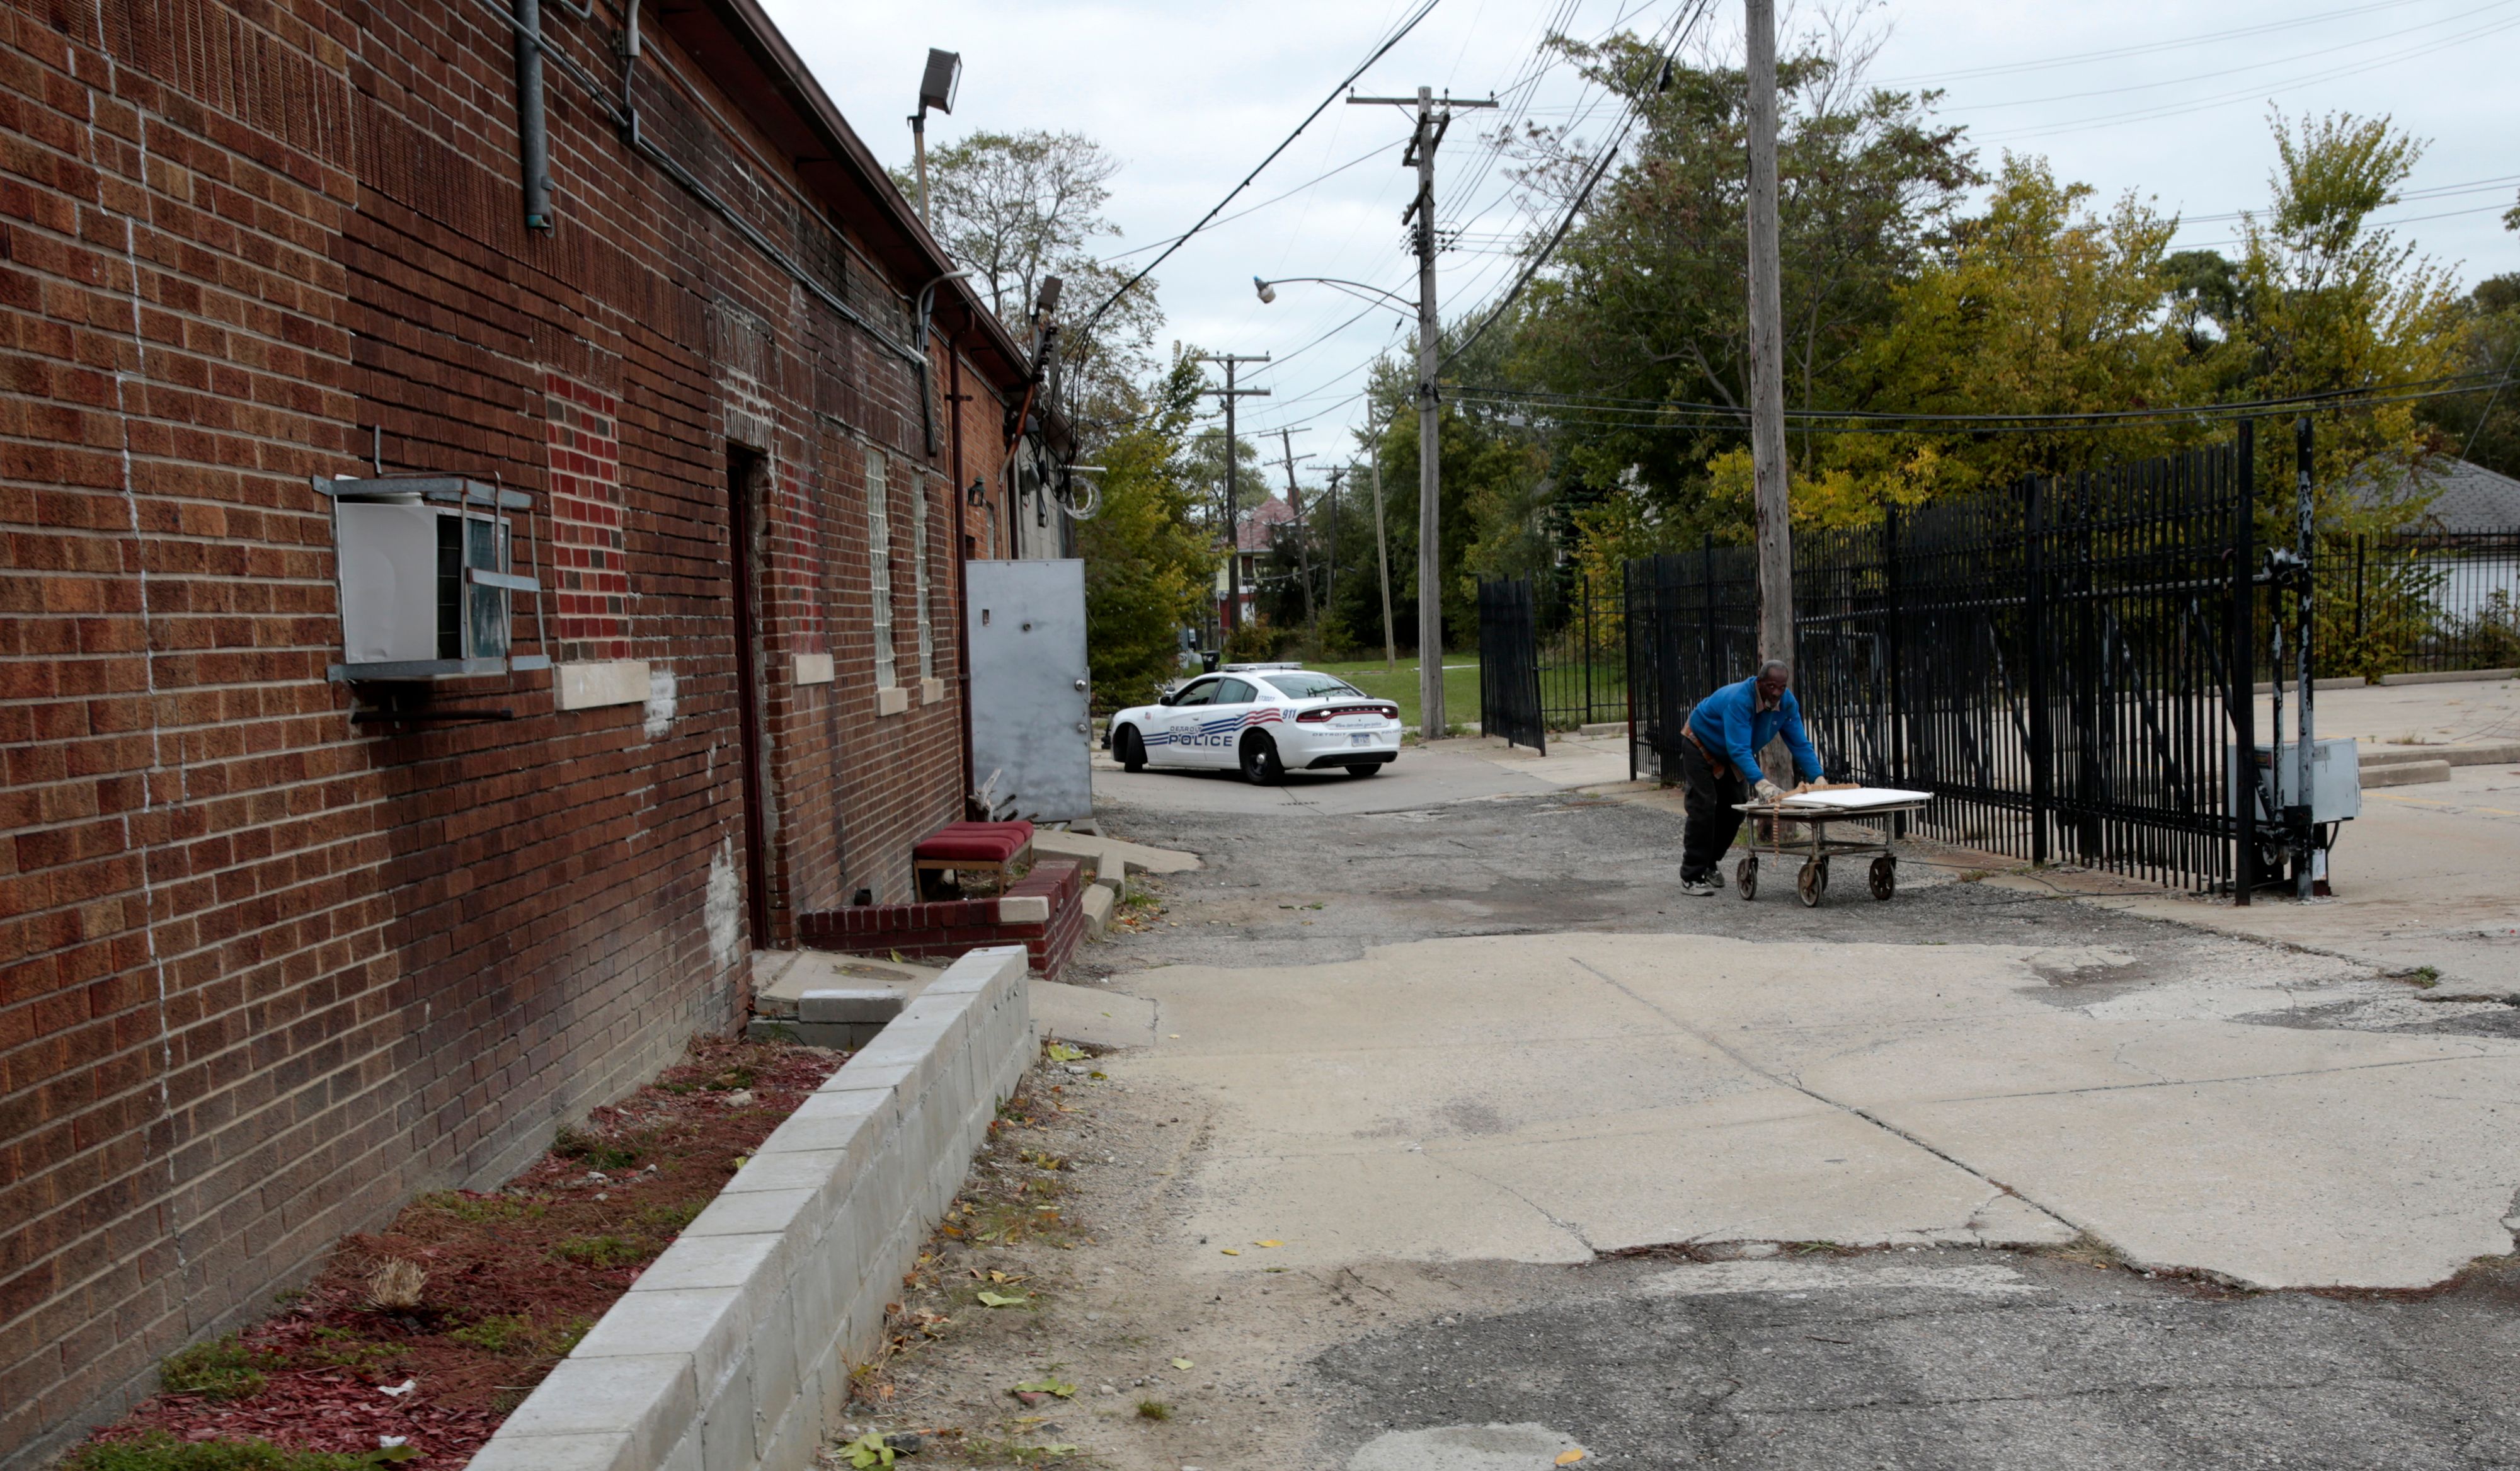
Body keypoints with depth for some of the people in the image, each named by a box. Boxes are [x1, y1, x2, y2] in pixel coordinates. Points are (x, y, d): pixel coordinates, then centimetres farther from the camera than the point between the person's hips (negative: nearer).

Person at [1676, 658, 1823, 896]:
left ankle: (1708, 864, 25)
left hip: (1729, 757, 8)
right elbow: (1739, 749, -46)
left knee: (1734, 809, 7)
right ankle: (1691, 878, -13)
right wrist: (1760, 783, -57)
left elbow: (1800, 744, -14)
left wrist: (1817, 778, -28)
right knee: (1704, 808, -16)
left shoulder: (1787, 703, -17)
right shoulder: (1739, 700, -39)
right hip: (1699, 748, -7)